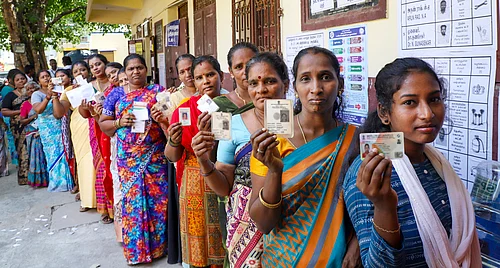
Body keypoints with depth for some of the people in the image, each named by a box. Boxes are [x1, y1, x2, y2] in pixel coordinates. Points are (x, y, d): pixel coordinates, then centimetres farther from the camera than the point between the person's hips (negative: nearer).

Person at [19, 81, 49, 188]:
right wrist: (33, 116, -12)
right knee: (36, 156, -1)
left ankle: (46, 178, 12)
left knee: (47, 155, 1)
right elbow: (22, 121, -1)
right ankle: (37, 180, 9)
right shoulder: (25, 104, 1)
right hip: (33, 134, -2)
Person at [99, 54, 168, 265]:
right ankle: (135, 248, 18)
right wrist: (119, 122, -10)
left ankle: (158, 244, 19)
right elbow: (103, 123, 8)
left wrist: (162, 118, -20)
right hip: (128, 158, 1)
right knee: (132, 200, 4)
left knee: (157, 199, 3)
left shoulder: (158, 91, 4)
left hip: (155, 156, -1)